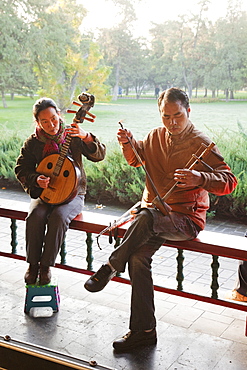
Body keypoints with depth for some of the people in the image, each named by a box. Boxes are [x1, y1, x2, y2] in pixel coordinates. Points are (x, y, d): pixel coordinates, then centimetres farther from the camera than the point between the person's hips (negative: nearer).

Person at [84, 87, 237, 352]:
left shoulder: (201, 144, -7)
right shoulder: (156, 137, 9)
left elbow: (229, 181, -14)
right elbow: (136, 159, 28)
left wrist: (200, 178, -34)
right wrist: (128, 143, 5)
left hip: (186, 219, -5)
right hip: (154, 215, 5)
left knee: (146, 216, -36)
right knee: (138, 256, -22)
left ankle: (110, 268, -14)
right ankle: (144, 330, -11)